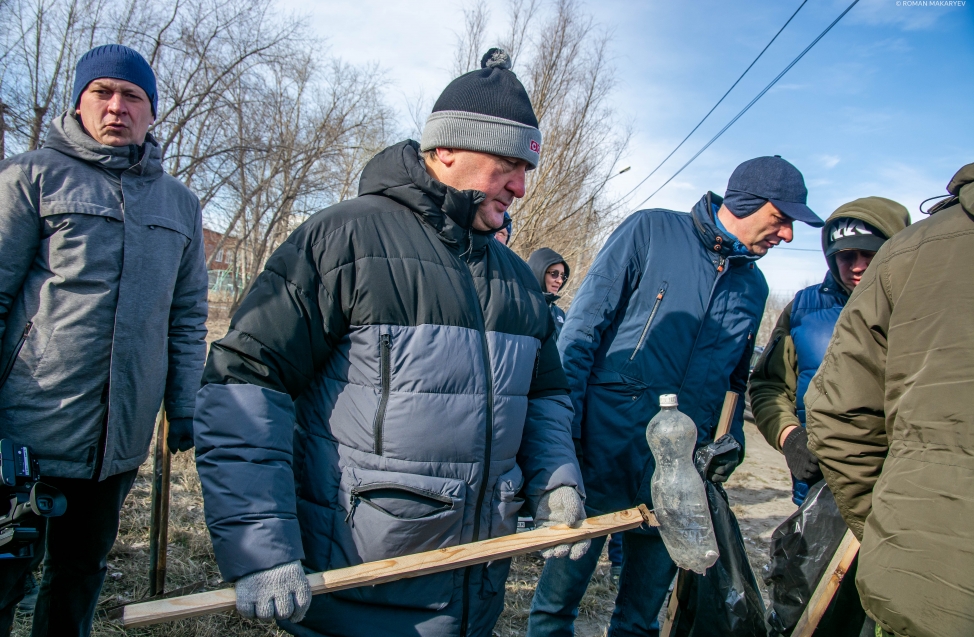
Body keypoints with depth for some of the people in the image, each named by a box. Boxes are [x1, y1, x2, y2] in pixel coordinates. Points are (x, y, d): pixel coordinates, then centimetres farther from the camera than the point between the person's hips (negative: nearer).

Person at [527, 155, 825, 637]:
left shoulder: (753, 286, 15)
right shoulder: (651, 230, -3)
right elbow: (584, 324, -7)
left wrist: (731, 438, 8)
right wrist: (566, 423, -13)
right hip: (603, 448, -5)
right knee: (559, 598, 4)